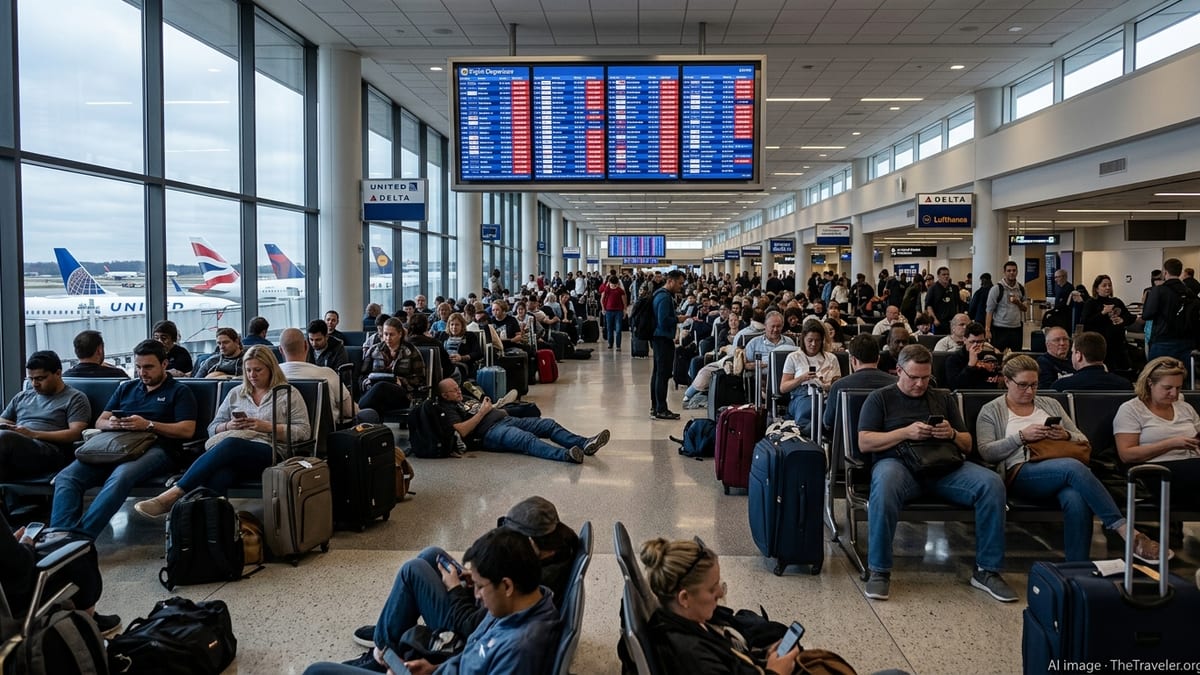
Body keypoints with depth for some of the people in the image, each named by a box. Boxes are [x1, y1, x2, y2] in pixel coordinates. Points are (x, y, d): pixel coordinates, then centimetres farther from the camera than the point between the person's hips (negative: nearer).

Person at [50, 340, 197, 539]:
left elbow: (187, 430, 0)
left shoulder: (179, 391, 13)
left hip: (156, 449, -5)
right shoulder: (126, 388, 29)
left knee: (121, 476, -40)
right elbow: (100, 422, 25)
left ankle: (82, 536, -46)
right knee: (66, 477, -22)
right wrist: (111, 424, -1)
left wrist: (148, 425, -11)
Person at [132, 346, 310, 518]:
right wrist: (229, 426, 2)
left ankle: (173, 495, -42)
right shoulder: (236, 393, 26)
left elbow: (304, 431, 4)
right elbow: (212, 428, 26)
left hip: (270, 451, -4)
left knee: (229, 444, -37)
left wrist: (266, 426, -6)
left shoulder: (289, 394, 14)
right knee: (218, 475, -36)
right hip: (232, 456, 4)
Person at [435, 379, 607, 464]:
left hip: (505, 420, 10)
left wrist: (493, 407, 12)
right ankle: (567, 455, -58)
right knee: (528, 439, -36)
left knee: (548, 424, -6)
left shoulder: (464, 398, 30)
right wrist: (482, 412, -8)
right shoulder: (447, 408, 2)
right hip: (490, 432, -10)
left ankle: (584, 444, -19)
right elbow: (461, 431, -16)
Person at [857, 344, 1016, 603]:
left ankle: (987, 570, -13)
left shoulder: (943, 399, 26)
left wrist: (952, 434, 1)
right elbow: (864, 442, 3)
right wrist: (906, 432, -9)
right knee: (886, 482, -41)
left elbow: (967, 445, 25)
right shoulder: (880, 399, 15)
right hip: (898, 462, -4)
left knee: (992, 483, -24)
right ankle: (879, 571, -29)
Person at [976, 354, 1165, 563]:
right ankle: (1128, 533, -37)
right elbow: (986, 452, 0)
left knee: (1076, 501, -36)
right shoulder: (991, 411, 14)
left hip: (1063, 470, 4)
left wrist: (1066, 435, 0)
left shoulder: (1050, 404, 25)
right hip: (1022, 474, -4)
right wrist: (1021, 436, -10)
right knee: (1073, 467, -36)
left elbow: (1082, 440, 24)